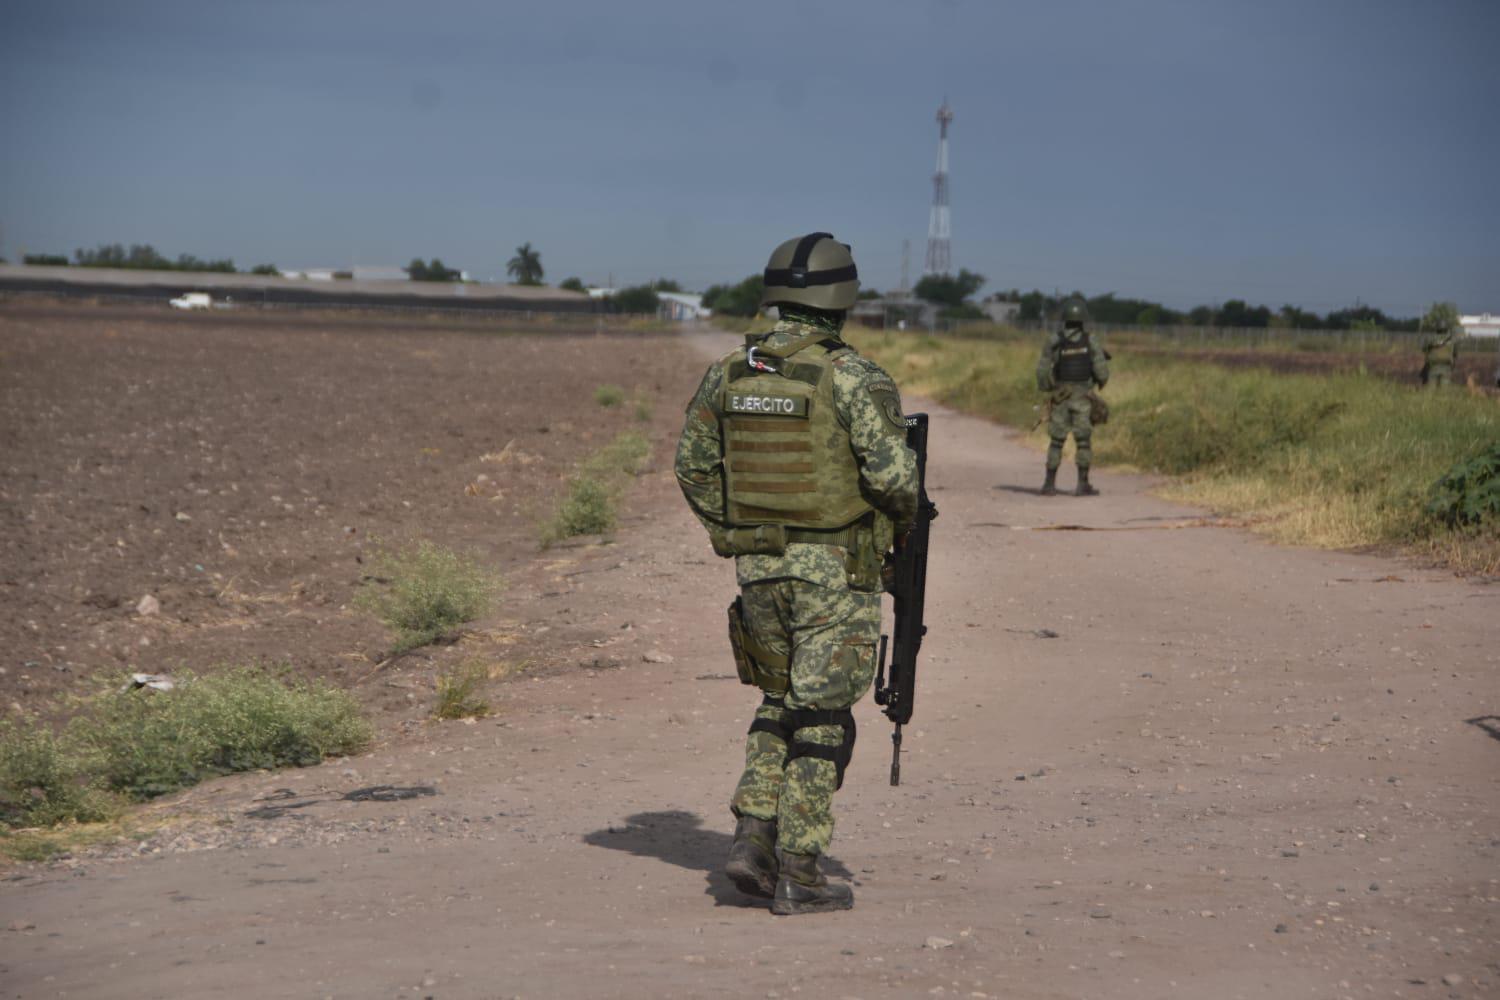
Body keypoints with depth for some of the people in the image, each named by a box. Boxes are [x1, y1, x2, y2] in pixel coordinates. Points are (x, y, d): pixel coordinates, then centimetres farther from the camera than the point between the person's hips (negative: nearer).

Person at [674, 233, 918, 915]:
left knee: (781, 703, 21)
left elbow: (693, 465, 10)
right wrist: (899, 528, 2)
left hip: (758, 567, 5)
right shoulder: (854, 377, -14)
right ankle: (798, 875, 5)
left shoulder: (727, 373, 3)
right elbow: (894, 475, -18)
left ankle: (753, 839, 10)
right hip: (835, 572, -5)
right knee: (821, 717, 3)